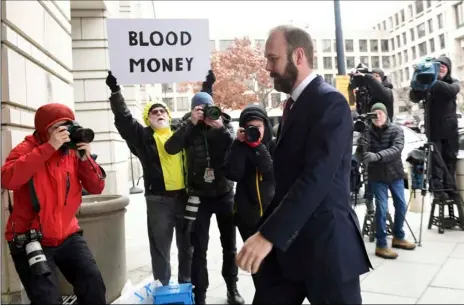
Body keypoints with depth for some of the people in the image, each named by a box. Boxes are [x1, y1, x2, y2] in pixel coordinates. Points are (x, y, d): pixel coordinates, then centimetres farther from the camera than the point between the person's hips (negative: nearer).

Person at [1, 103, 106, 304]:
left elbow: (96, 188, 2)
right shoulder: (27, 149, -8)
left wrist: (85, 158, -14)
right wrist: (49, 147, -29)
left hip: (68, 237, 4)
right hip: (30, 240, -4)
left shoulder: (73, 153, 4)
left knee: (93, 284, -5)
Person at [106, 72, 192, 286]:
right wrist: (115, 90, -14)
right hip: (158, 200, -2)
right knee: (160, 249, 7)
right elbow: (123, 118, -4)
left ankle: (187, 286, 30)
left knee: (187, 247, 14)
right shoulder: (142, 136, 5)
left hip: (186, 196, 2)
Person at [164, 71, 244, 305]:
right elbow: (170, 148, -21)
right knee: (199, 248, 4)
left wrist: (221, 128, -24)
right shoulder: (188, 126, -5)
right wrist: (191, 122, -26)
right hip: (199, 196, -2)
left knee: (229, 245, 14)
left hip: (225, 194, 2)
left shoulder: (224, 122, -1)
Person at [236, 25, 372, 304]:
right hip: (287, 241, 8)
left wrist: (268, 234, -27)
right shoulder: (293, 103, 14)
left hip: (324, 242, -8)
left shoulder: (330, 102, -14)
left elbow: (316, 177, -24)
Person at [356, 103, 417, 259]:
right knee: (381, 208, -6)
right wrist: (362, 142, -37)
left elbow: (397, 149, -25)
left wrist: (376, 156, -40)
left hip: (395, 174, 3)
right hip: (377, 176, -2)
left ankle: (398, 237, 33)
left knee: (401, 206, 12)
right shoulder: (368, 132, -8)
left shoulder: (396, 130, -6)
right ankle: (381, 245, 5)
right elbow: (359, 156, -17)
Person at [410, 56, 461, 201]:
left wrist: (435, 82, -32)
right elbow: (414, 98, -10)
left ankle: (450, 188, 12)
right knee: (436, 160, -8)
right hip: (433, 129, -2)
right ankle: (438, 188, -8)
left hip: (450, 128, 2)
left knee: (450, 160, 5)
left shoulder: (453, 82, 6)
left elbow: (452, 90, -18)